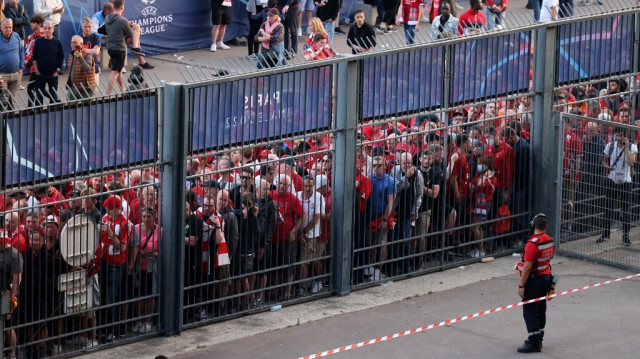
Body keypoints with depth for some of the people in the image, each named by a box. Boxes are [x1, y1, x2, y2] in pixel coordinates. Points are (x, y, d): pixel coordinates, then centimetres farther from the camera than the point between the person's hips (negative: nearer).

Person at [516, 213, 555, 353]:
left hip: (534, 280, -8)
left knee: (529, 310, -2)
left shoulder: (532, 244, -24)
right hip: (546, 277, 8)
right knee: (540, 309, 17)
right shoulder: (550, 241, 1)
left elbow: (527, 267, -23)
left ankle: (534, 343, -2)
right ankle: (538, 339, 27)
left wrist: (521, 285, -16)